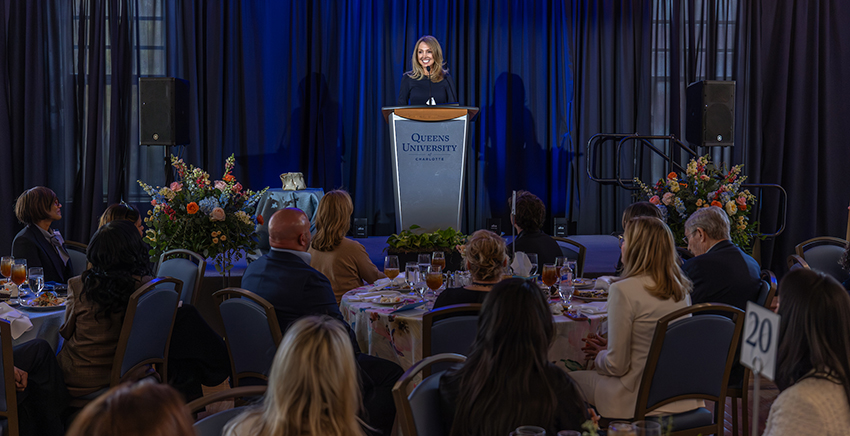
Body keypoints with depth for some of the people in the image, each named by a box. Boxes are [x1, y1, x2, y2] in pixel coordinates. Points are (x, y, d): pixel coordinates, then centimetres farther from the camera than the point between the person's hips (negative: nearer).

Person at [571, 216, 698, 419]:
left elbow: (616, 366, -15)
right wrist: (610, 348, 18)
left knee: (571, 379, 15)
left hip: (642, 400, -7)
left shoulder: (624, 290, -18)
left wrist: (599, 355, 7)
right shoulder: (681, 288, 3)